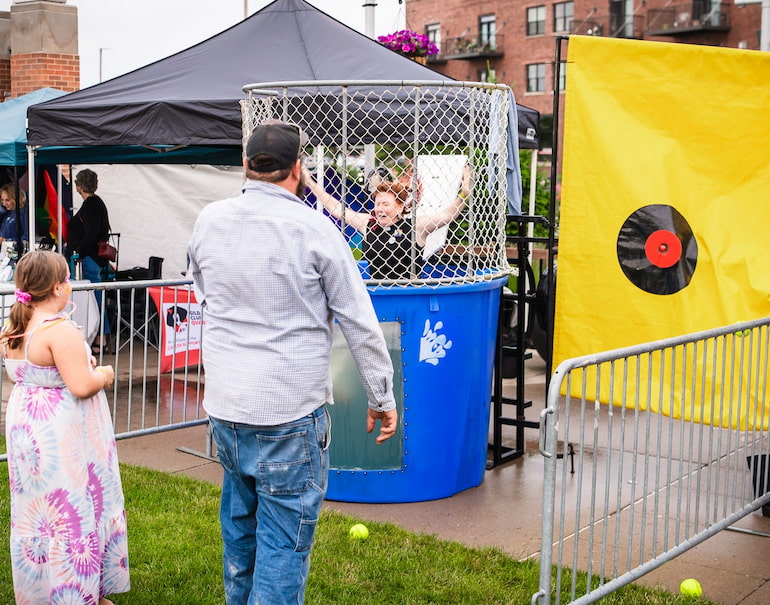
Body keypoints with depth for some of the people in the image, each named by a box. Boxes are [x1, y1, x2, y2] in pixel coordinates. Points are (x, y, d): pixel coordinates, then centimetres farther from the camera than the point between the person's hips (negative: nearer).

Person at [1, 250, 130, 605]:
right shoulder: (61, 331, -24)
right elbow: (82, 386, -27)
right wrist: (104, 375, -9)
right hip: (62, 439, -9)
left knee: (36, 508, 18)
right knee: (74, 511, 3)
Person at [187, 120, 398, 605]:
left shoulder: (209, 221, 3)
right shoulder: (314, 228, -11)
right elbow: (360, 323, -7)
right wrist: (382, 396, 1)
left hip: (223, 404, 6)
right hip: (290, 411, -6)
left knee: (239, 522, 23)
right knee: (284, 538, 2)